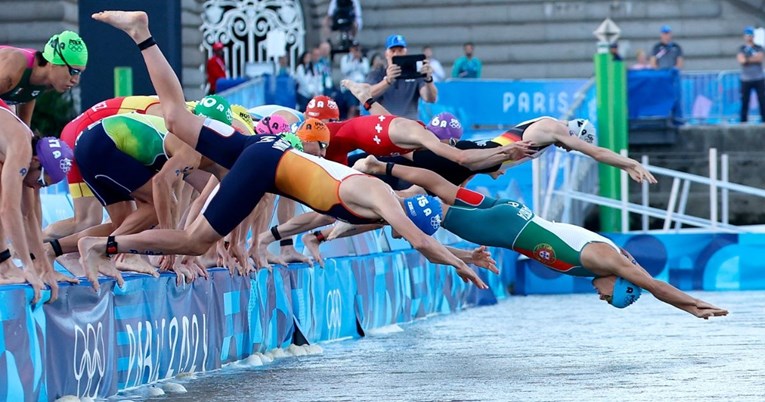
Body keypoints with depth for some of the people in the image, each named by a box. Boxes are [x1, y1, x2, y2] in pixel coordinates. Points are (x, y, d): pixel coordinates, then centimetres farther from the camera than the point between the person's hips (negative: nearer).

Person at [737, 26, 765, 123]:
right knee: (744, 101, -2)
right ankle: (743, 120, 2)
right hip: (746, 79, 0)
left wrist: (747, 59, -5)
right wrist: (754, 58, -5)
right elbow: (741, 60, -10)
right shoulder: (741, 49, 7)